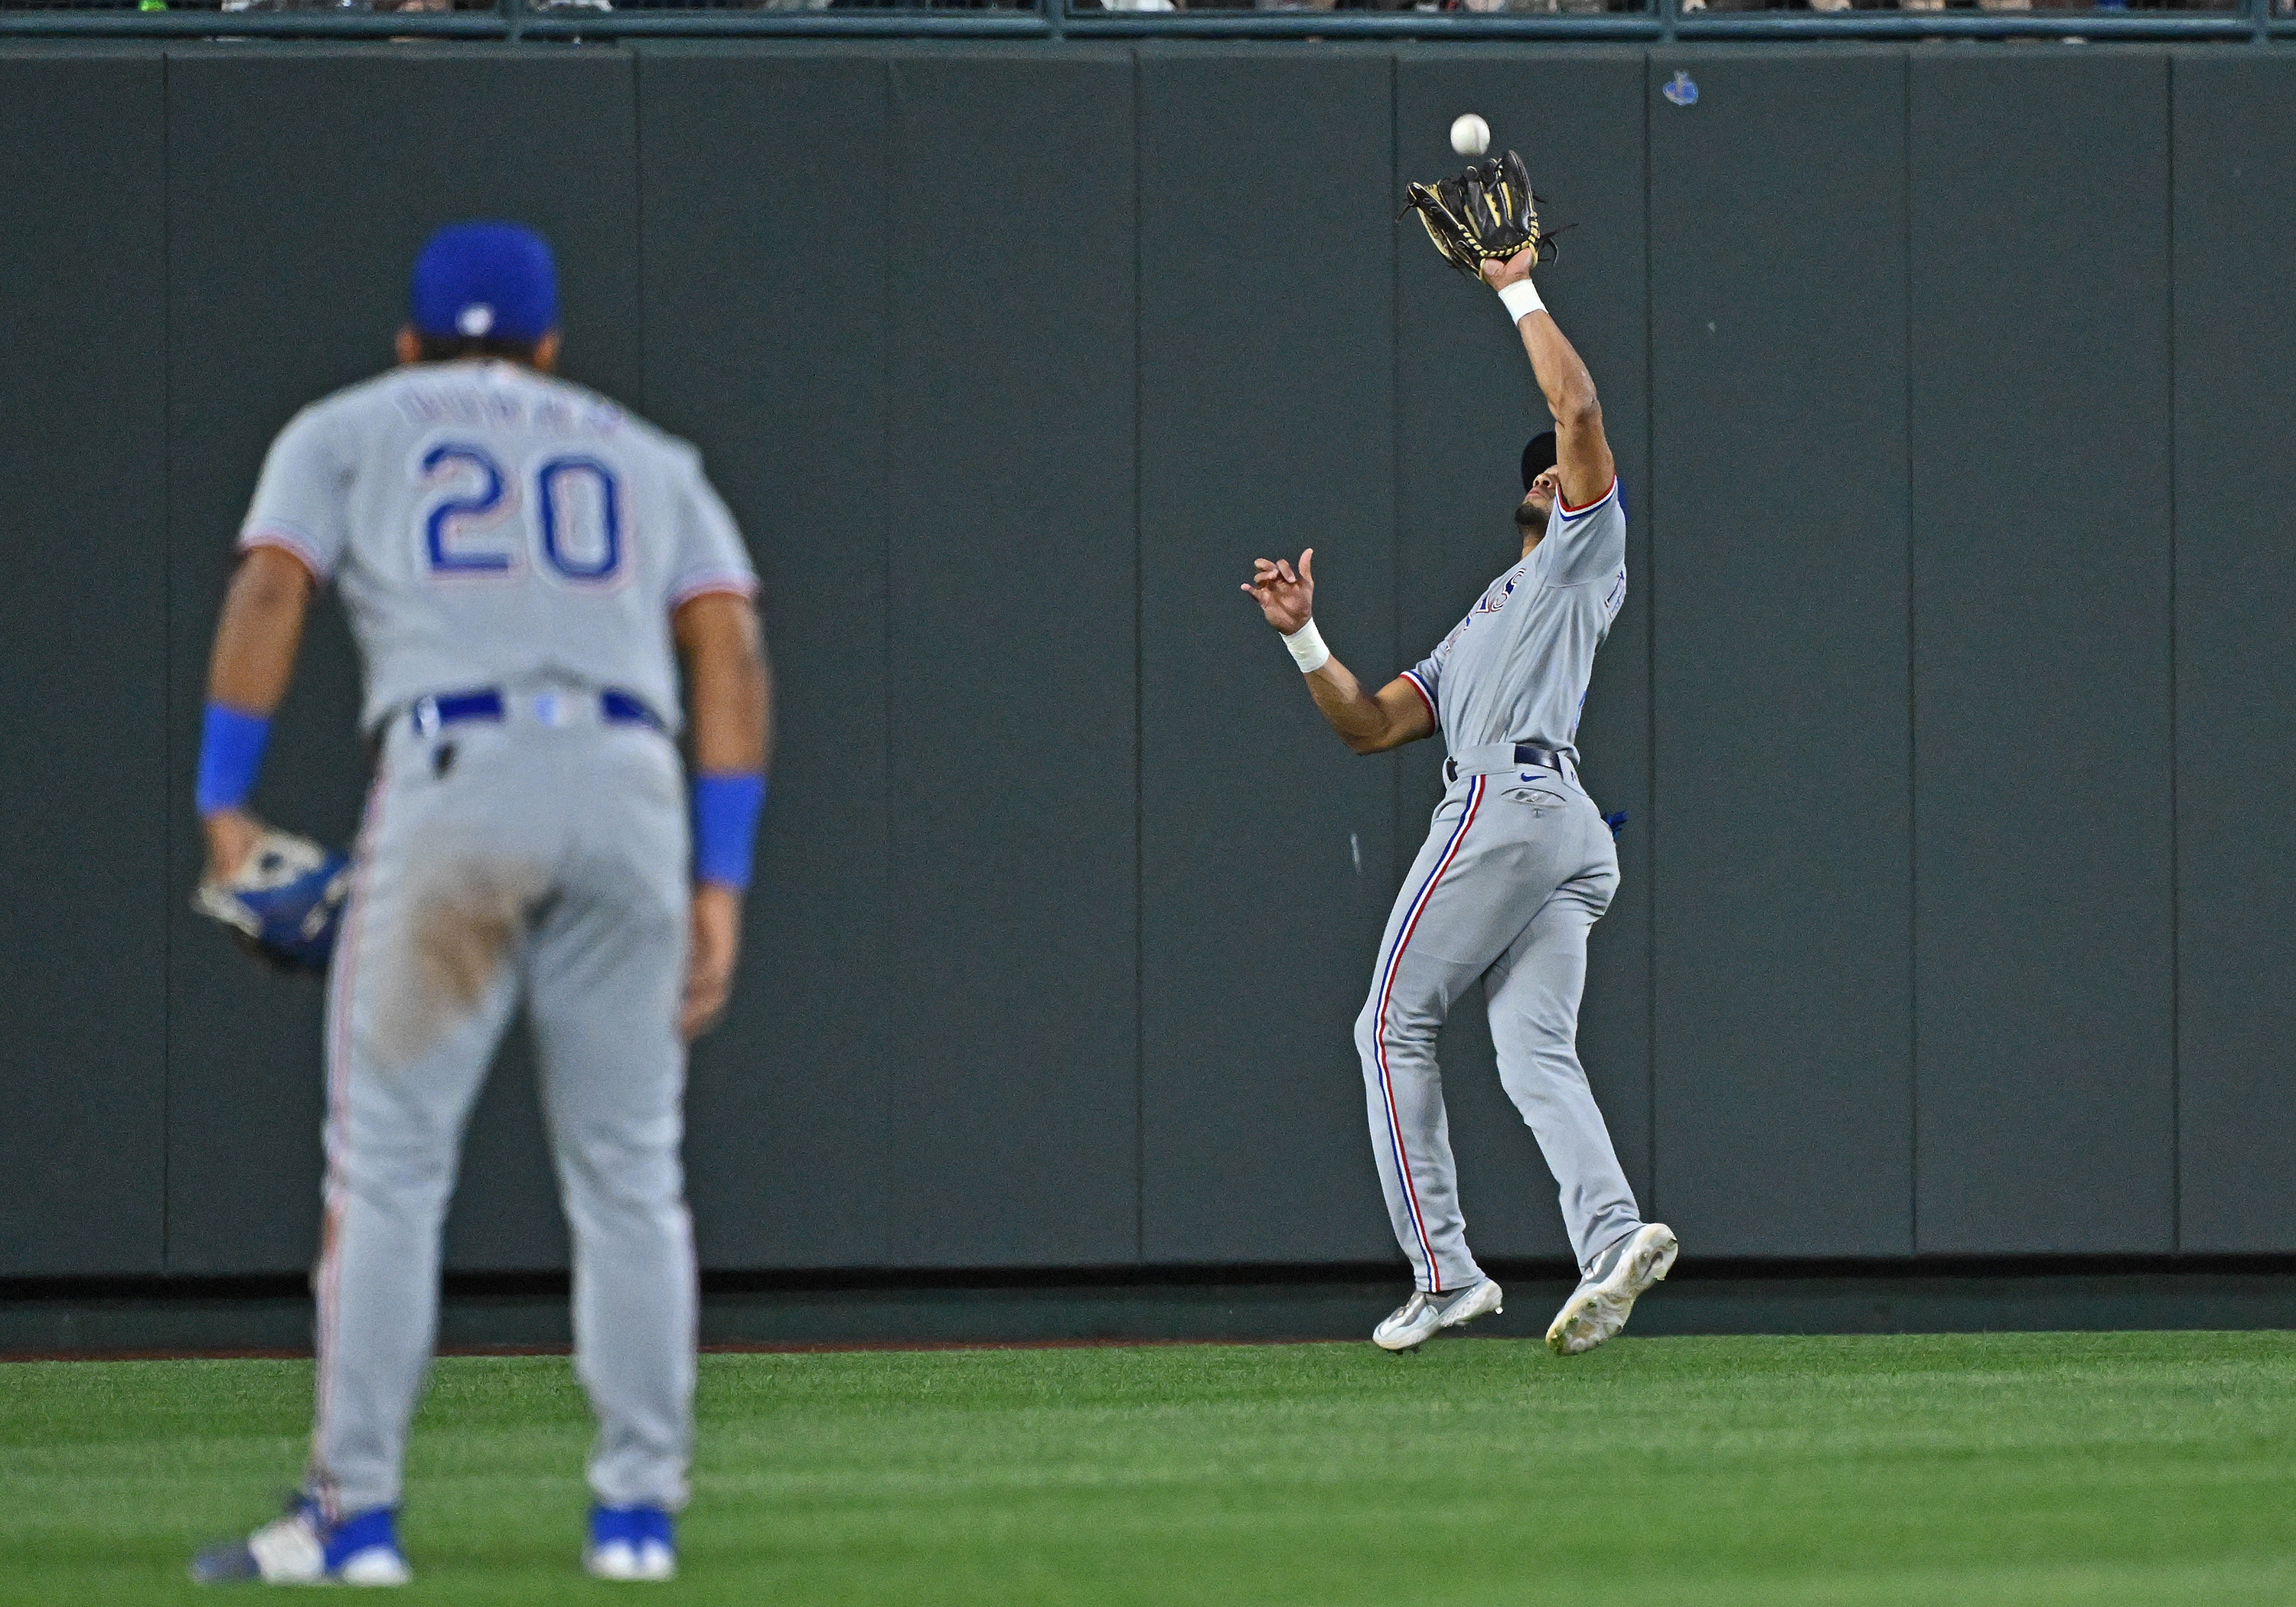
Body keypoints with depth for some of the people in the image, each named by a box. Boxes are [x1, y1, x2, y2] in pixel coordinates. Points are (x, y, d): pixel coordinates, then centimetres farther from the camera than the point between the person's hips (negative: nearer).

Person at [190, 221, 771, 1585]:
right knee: (628, 1176, 9)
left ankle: (356, 1515, -3)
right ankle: (640, 1511, 6)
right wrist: (721, 885, 8)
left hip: (451, 779, -2)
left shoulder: (350, 431, 19)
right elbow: (732, 655, 12)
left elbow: (271, 589, 1)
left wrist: (225, 805, 0)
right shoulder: (647, 458, 25)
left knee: (389, 1164, 1)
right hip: (631, 783, 2)